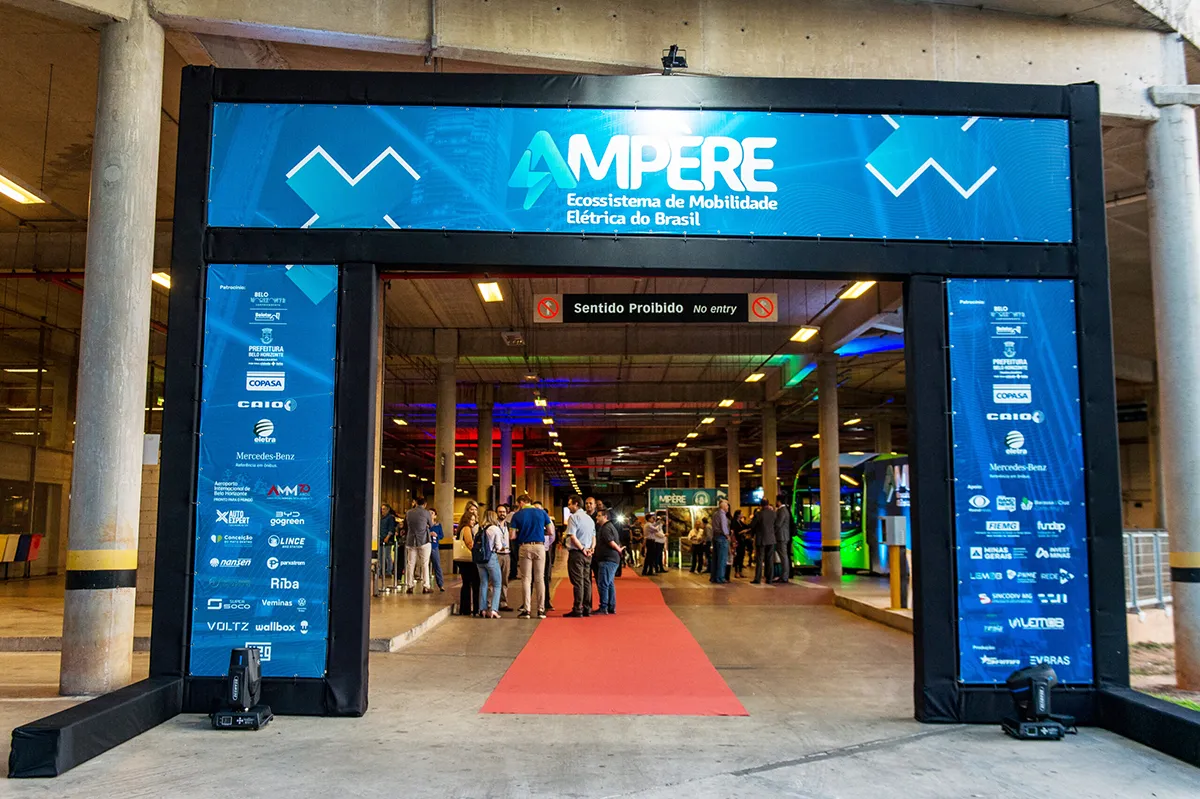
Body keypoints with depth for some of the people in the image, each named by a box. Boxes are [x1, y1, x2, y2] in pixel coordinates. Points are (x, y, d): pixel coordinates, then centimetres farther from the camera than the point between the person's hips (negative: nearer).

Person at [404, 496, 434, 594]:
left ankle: (410, 586, 7)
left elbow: (405, 527, 16)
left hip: (411, 541, 3)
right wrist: (432, 518, 25)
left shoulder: (408, 513, 5)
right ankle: (425, 586, -1)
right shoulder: (426, 513, -6)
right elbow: (431, 526, 7)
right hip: (424, 541, -3)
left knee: (410, 564, 7)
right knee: (424, 564, 2)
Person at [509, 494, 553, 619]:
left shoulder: (517, 515, 1)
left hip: (524, 547, -1)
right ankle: (541, 610, 5)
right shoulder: (542, 513, 6)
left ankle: (526, 610, -1)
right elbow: (550, 531, 6)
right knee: (540, 578, 5)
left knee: (526, 579, 3)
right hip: (539, 546, 1)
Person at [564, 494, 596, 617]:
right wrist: (592, 548, 3)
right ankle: (587, 609, 13)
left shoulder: (573, 517, -10)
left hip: (576, 553, -8)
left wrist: (582, 549, -11)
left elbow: (572, 536, -18)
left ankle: (577, 610, -5)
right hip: (587, 554, 8)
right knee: (586, 581, 11)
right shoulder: (589, 518, 16)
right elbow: (594, 536, 16)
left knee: (577, 582, -6)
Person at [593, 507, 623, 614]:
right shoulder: (610, 526, 20)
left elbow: (611, 542, -21)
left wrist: (619, 550, -7)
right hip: (613, 560, 11)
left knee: (603, 584, -8)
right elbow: (614, 542, 20)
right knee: (610, 584, 14)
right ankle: (611, 608, 18)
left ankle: (603, 608, -8)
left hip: (607, 560, -11)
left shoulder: (606, 528, -13)